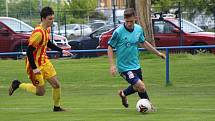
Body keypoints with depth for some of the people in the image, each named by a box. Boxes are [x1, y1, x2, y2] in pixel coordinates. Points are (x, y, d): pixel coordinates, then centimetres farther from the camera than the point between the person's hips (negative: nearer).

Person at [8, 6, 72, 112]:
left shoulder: (47, 29, 1)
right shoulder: (38, 33, -28)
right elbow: (29, 51, -26)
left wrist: (61, 51, 16)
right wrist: (34, 68, -25)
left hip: (44, 62, 8)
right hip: (35, 65, -8)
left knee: (56, 85, 4)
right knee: (40, 92, 0)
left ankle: (57, 107, 22)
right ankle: (18, 85, 17)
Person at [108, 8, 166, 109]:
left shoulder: (139, 29, -1)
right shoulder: (118, 32, -18)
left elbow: (143, 43, 16)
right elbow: (110, 47, -10)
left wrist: (158, 53, 22)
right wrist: (112, 65, -18)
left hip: (135, 65, 7)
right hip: (124, 67, -7)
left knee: (137, 87, 20)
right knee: (141, 87, -16)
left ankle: (123, 93, 46)